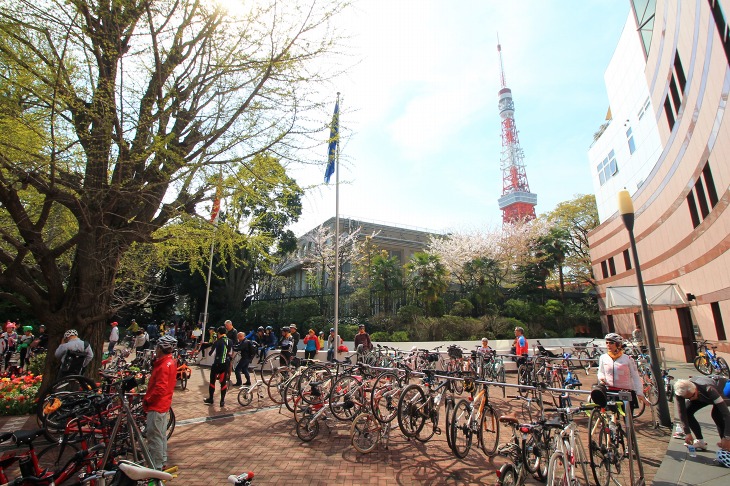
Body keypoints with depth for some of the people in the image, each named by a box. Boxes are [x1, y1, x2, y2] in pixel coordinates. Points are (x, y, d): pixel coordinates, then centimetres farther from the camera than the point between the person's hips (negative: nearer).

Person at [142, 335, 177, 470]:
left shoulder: (164, 365, -25)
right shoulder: (171, 361, 6)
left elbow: (160, 389, -27)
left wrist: (147, 400, -14)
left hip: (156, 405, -10)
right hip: (164, 404, 10)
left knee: (154, 436, 2)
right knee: (161, 434, 21)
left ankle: (157, 466, 13)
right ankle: (162, 461, 34)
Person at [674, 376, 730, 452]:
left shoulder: (708, 389, -45)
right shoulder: (680, 392, -33)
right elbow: (681, 412, -25)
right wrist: (687, 433, -28)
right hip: (703, 396, 4)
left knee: (716, 413, -30)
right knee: (687, 411, -13)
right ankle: (700, 442, 0)